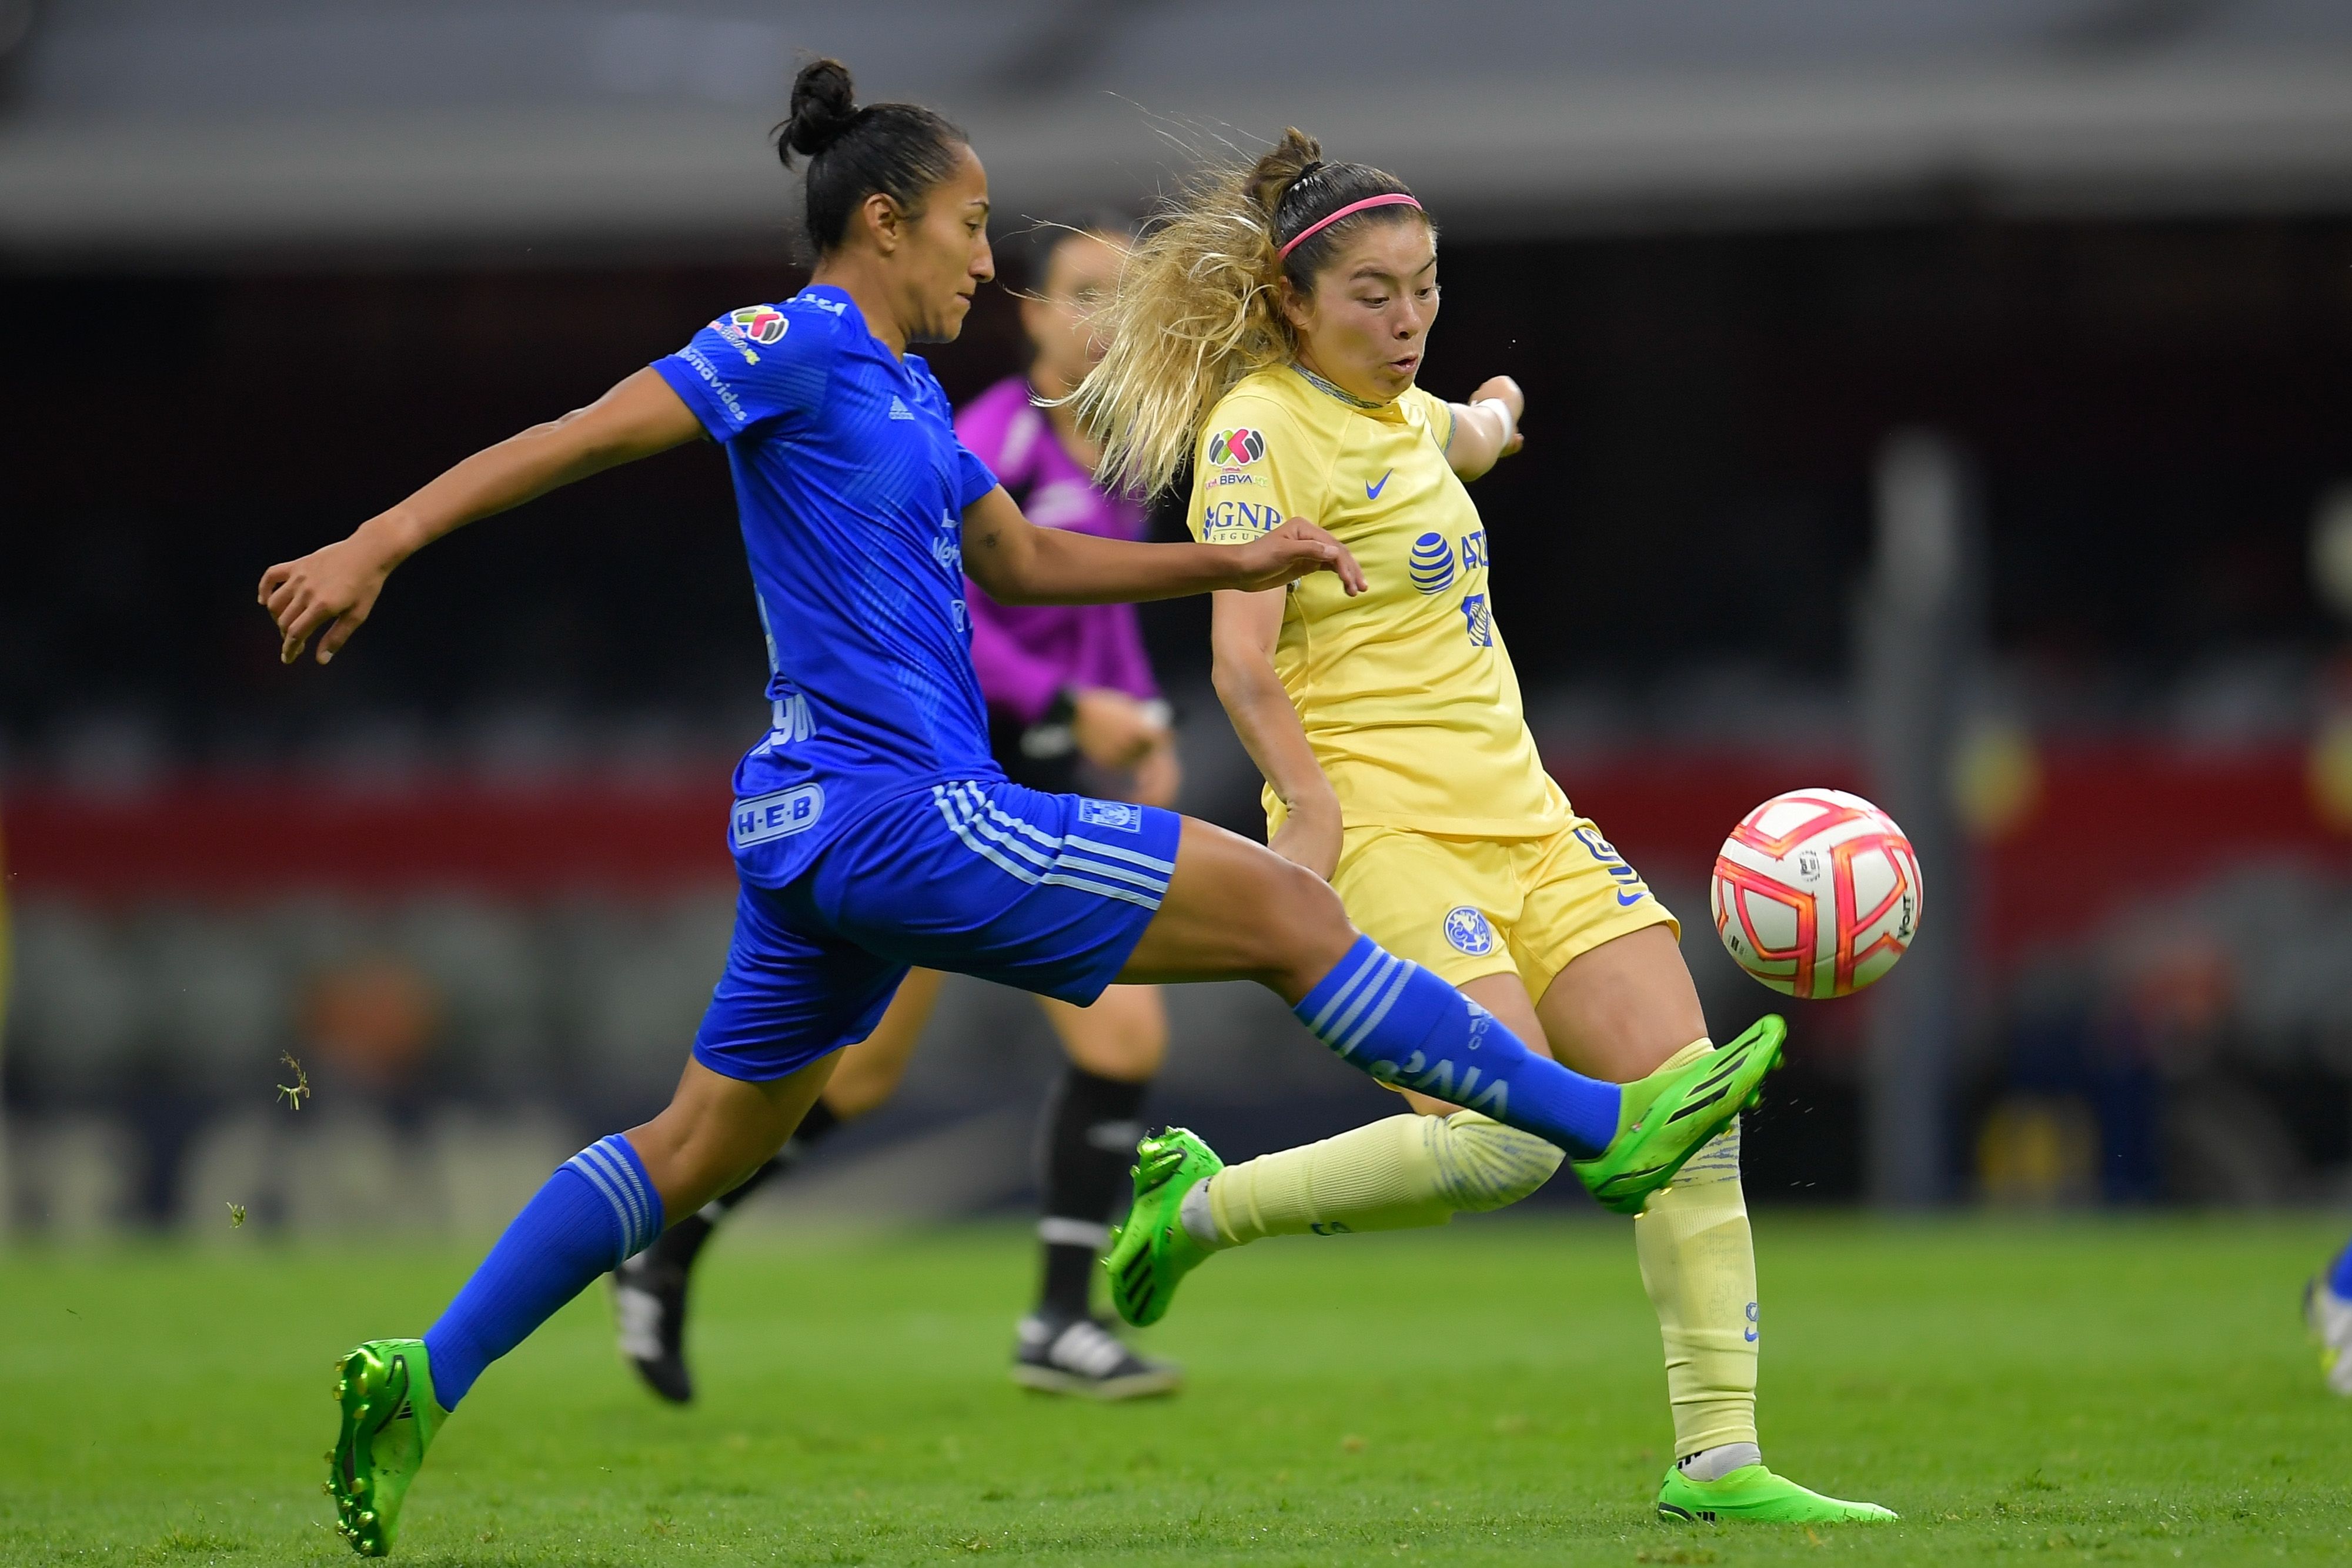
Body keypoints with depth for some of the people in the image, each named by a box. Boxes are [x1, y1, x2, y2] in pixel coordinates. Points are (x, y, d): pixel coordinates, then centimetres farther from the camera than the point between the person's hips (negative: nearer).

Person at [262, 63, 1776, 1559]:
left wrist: (1237, 565, 23)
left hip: (828, 829, 10)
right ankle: (1607, 1125, 1)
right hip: (901, 815, -10)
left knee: (696, 1147, 14)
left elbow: (1024, 560, 28)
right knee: (1284, 909, -5)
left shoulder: (904, 390, 19)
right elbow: (579, 439, -13)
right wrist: (373, 548, -20)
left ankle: (421, 1382, 10)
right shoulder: (797, 347, -10)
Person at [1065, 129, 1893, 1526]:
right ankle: (1200, 1207, -2)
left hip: (1520, 816, 8)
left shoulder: (1395, 410, 16)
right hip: (1381, 822, -8)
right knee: (1509, 1134, -24)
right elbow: (1244, 661, -18)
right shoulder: (1261, 426, -8)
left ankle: (1720, 1460, -2)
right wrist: (1313, 808, -27)